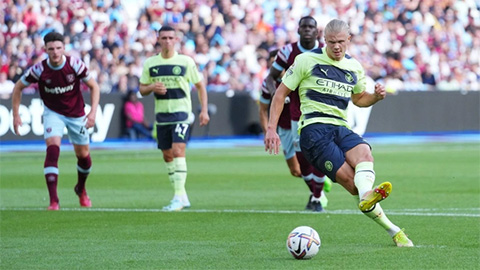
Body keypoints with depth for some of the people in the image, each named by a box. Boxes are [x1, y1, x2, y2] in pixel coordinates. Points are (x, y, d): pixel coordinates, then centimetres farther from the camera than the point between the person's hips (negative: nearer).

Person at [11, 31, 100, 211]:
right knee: (53, 150, -23)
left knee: (83, 155, 9)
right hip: (53, 113, -2)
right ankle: (53, 201, -24)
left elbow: (94, 86, -7)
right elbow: (18, 87, -3)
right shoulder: (39, 70, -19)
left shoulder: (75, 64, -19)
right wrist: (16, 115, -6)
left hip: (76, 114, 2)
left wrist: (93, 111, -17)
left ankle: (81, 189, 41)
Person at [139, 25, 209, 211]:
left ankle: (178, 197, -21)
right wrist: (152, 87, -12)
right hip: (161, 115, 4)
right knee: (167, 156, 7)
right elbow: (142, 90, 11)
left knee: (178, 151, -19)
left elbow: (200, 86, 5)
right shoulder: (150, 63, 6)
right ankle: (182, 197, 17)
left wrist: (204, 110, -3)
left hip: (181, 113, -4)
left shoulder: (186, 62, -2)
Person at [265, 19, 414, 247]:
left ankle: (366, 197, -53)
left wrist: (376, 96, 10)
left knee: (364, 154, -33)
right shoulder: (307, 61, 3)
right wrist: (271, 129, -2)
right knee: (348, 178, -23)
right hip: (313, 128, -4)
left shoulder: (354, 68, 17)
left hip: (340, 128, 4)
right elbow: (281, 93, 7)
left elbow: (359, 99, 33)